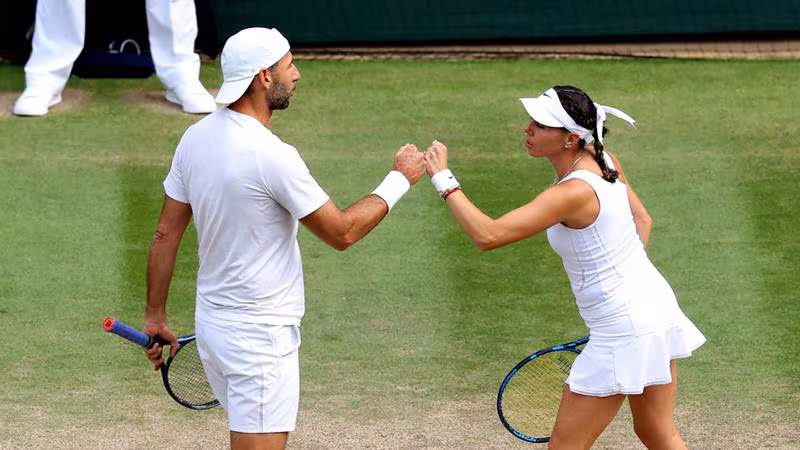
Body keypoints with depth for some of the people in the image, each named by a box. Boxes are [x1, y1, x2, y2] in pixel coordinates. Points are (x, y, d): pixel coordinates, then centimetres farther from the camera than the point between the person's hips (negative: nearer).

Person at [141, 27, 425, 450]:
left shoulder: (196, 137, 2)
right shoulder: (272, 156, -22)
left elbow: (166, 233, 7)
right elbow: (342, 232, -13)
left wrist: (155, 316, 16)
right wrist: (400, 179, -1)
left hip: (212, 321, 9)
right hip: (260, 336, -9)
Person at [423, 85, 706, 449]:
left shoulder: (573, 192, -28)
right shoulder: (604, 161, -1)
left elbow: (488, 235, -33)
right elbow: (642, 221, 14)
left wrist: (443, 179, -26)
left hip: (623, 332, -9)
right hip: (655, 306, 9)